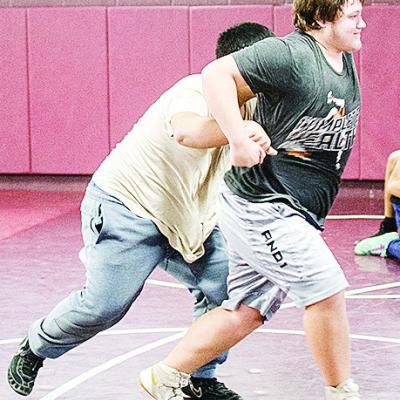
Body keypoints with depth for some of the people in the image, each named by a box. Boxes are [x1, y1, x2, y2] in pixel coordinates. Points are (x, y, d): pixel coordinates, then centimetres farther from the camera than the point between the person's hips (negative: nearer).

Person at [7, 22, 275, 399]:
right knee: (105, 306, -12)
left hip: (185, 216, 8)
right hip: (126, 206, -8)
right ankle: (35, 347, 15)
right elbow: (187, 130, -48)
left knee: (224, 287, -6)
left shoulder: (247, 105, 2)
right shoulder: (196, 91, -26)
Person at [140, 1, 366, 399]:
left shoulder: (346, 61, 13)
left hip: (292, 215, 9)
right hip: (261, 204, -9)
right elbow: (216, 74, -23)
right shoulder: (289, 53, -16)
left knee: (246, 311, 10)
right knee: (327, 290, -9)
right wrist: (240, 141, -29)